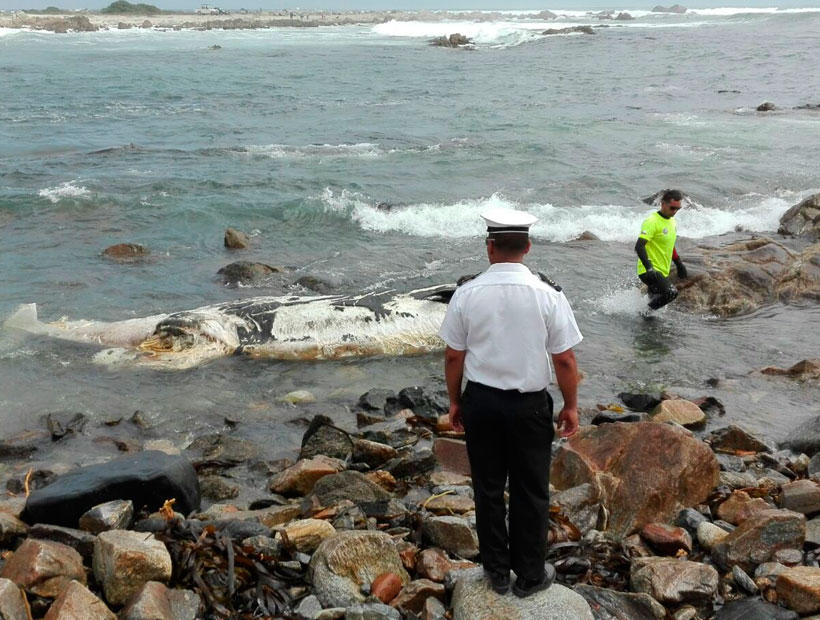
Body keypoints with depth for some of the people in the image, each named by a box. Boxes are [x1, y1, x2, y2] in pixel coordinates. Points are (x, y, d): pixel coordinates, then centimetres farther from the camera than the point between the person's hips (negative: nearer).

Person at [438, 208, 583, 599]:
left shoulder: (467, 294, -8)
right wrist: (570, 406, 5)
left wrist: (455, 401, 12)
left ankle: (496, 572, 28)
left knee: (488, 488, 15)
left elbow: (453, 356, -2)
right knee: (530, 492, 12)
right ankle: (530, 576, 24)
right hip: (529, 405, -1)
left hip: (481, 402, 2)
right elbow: (564, 359, -8)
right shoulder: (548, 294, -12)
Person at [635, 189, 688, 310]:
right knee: (671, 292, -26)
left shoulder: (671, 221, 13)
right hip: (650, 271, -9)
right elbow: (639, 247, -25)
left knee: (656, 301, 16)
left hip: (663, 272, 9)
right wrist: (649, 268, -36)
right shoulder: (652, 222, -17)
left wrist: (679, 263, 28)